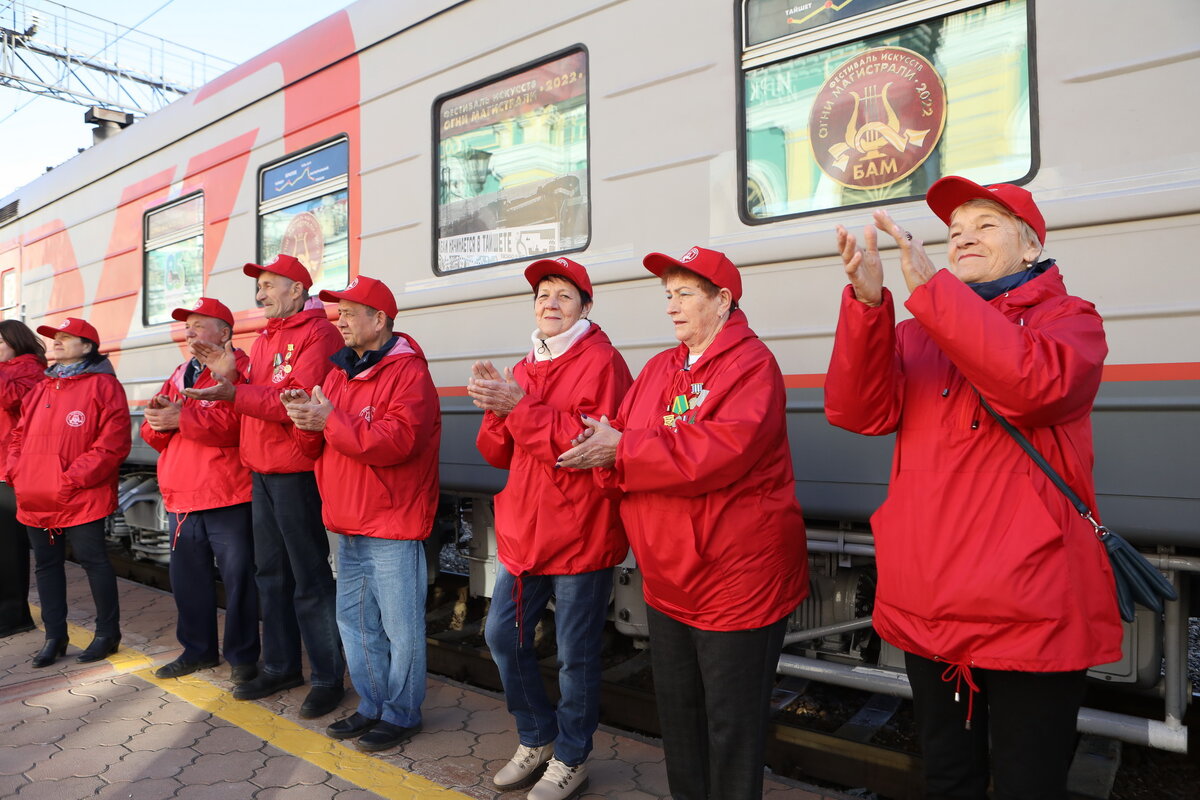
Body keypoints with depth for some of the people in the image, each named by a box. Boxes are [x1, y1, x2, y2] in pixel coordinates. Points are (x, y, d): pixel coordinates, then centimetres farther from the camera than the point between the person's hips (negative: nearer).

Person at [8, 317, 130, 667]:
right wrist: (16, 471, 3)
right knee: (46, 565, 12)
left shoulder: (103, 385, -6)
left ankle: (107, 632, 13)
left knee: (93, 561, 0)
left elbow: (114, 441, -14)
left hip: (81, 499, -7)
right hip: (36, 498, 8)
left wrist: (75, 477, -17)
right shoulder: (41, 388, 18)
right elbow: (20, 434, 20)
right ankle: (54, 636, 24)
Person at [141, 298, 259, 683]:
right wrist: (157, 418, -7)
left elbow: (239, 421, -24)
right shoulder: (179, 375, 18)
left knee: (237, 576, 1)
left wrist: (182, 416, -19)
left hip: (227, 496, -8)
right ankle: (198, 649, 32)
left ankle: (242, 655, 14)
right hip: (181, 496, 8)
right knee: (187, 576, 17)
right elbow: (155, 434, 15)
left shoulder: (240, 369, -7)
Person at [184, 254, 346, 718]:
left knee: (309, 577, -3)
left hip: (296, 473, -9)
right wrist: (229, 377, -2)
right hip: (260, 471, 9)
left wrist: (235, 393, -27)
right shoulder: (263, 340, 19)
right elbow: (253, 402, 14)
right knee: (270, 573, 16)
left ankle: (328, 678, 9)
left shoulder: (318, 333, -10)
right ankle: (280, 666, 30)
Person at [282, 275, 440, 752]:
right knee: (354, 620, 18)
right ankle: (372, 706, 33)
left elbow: (397, 441, -25)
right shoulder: (339, 372, 14)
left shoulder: (407, 371, -12)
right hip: (349, 526, 9)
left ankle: (402, 714, 18)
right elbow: (315, 447, 14)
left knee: (400, 626, 1)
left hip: (394, 524, -9)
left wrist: (331, 420, -21)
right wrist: (306, 419, -8)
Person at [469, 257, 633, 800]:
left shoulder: (602, 362, -10)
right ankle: (537, 739, 36)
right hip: (524, 531, 8)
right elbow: (499, 454, 10)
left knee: (576, 654, 5)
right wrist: (496, 409, -11)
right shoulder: (524, 368, 12)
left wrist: (520, 406, -24)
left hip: (580, 535, -7)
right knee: (502, 636, 14)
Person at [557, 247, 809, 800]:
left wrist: (621, 451, -22)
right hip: (668, 582, 8)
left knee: (731, 724, 7)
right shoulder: (658, 369, 11)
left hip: (736, 581, -7)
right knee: (677, 712, 22)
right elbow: (618, 438, 7)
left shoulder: (751, 363, -13)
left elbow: (723, 449, -28)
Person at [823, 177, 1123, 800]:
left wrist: (928, 287, -25)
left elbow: (1034, 383, -23)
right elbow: (860, 411, -5)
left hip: (1028, 614, -4)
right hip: (927, 610, 4)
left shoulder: (1069, 319, 1)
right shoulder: (918, 330, 12)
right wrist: (867, 301, -17)